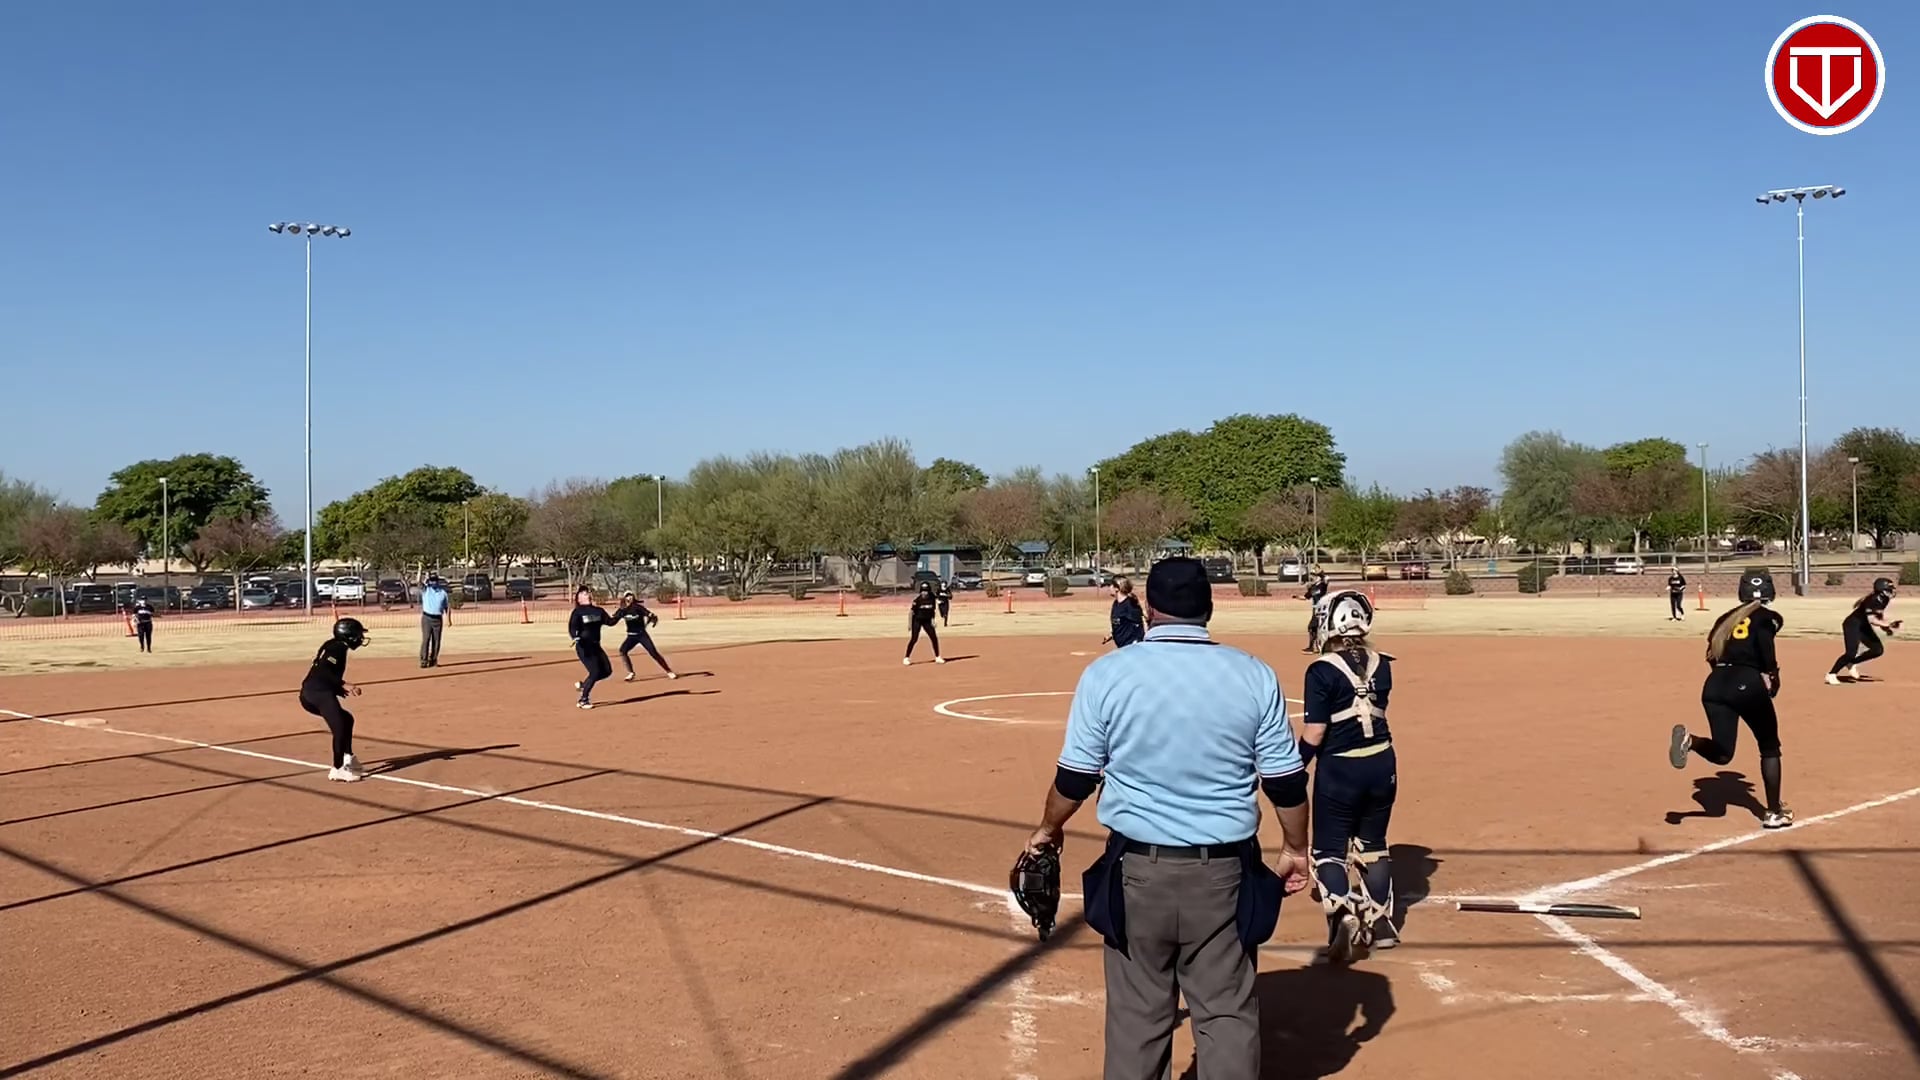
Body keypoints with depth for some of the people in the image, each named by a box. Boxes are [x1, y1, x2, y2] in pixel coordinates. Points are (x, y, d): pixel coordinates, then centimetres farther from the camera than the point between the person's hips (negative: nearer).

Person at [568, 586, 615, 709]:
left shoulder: (599, 610, 10)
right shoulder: (578, 612, -7)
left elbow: (610, 621, 7)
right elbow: (572, 628, -19)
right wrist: (576, 638, -38)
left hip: (596, 646, 7)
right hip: (584, 647, -7)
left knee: (607, 671, 4)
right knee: (595, 672, -14)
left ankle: (583, 685, 23)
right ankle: (583, 700, 1)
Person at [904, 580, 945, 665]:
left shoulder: (932, 598, -7)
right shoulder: (917, 599, -18)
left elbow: (932, 610, 7)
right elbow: (911, 611, -13)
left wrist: (933, 621, 9)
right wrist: (909, 623, -15)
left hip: (927, 621, 4)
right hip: (917, 620, -4)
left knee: (934, 638, 2)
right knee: (914, 639, -9)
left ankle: (937, 657, 16)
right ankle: (906, 658, -1)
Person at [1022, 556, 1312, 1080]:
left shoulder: (1106, 673, -7)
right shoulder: (1253, 675, -4)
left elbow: (1076, 777, -2)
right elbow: (1286, 781, 0)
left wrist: (1048, 829, 17)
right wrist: (1295, 847, 16)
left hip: (1137, 869, 0)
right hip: (1224, 870, 1)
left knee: (1137, 1014, 12)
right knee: (1227, 1013, 10)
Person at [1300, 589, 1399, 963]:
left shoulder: (1322, 671, -16)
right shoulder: (1381, 664, 0)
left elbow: (1314, 735, -16)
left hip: (1339, 769, -5)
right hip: (1381, 764, 5)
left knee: (1330, 849, 6)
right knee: (1373, 844, 21)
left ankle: (1343, 916, -15)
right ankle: (1379, 923, 31)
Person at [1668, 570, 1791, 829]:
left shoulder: (1726, 618, 24)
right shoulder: (1768, 617, 8)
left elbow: (1712, 655, 16)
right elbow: (1764, 639, -14)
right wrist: (1771, 673, -7)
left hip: (1716, 684, 4)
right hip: (1748, 684, -4)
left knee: (1721, 753, 6)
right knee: (1769, 748, 16)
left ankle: (1690, 740, -26)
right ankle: (1774, 813, 18)